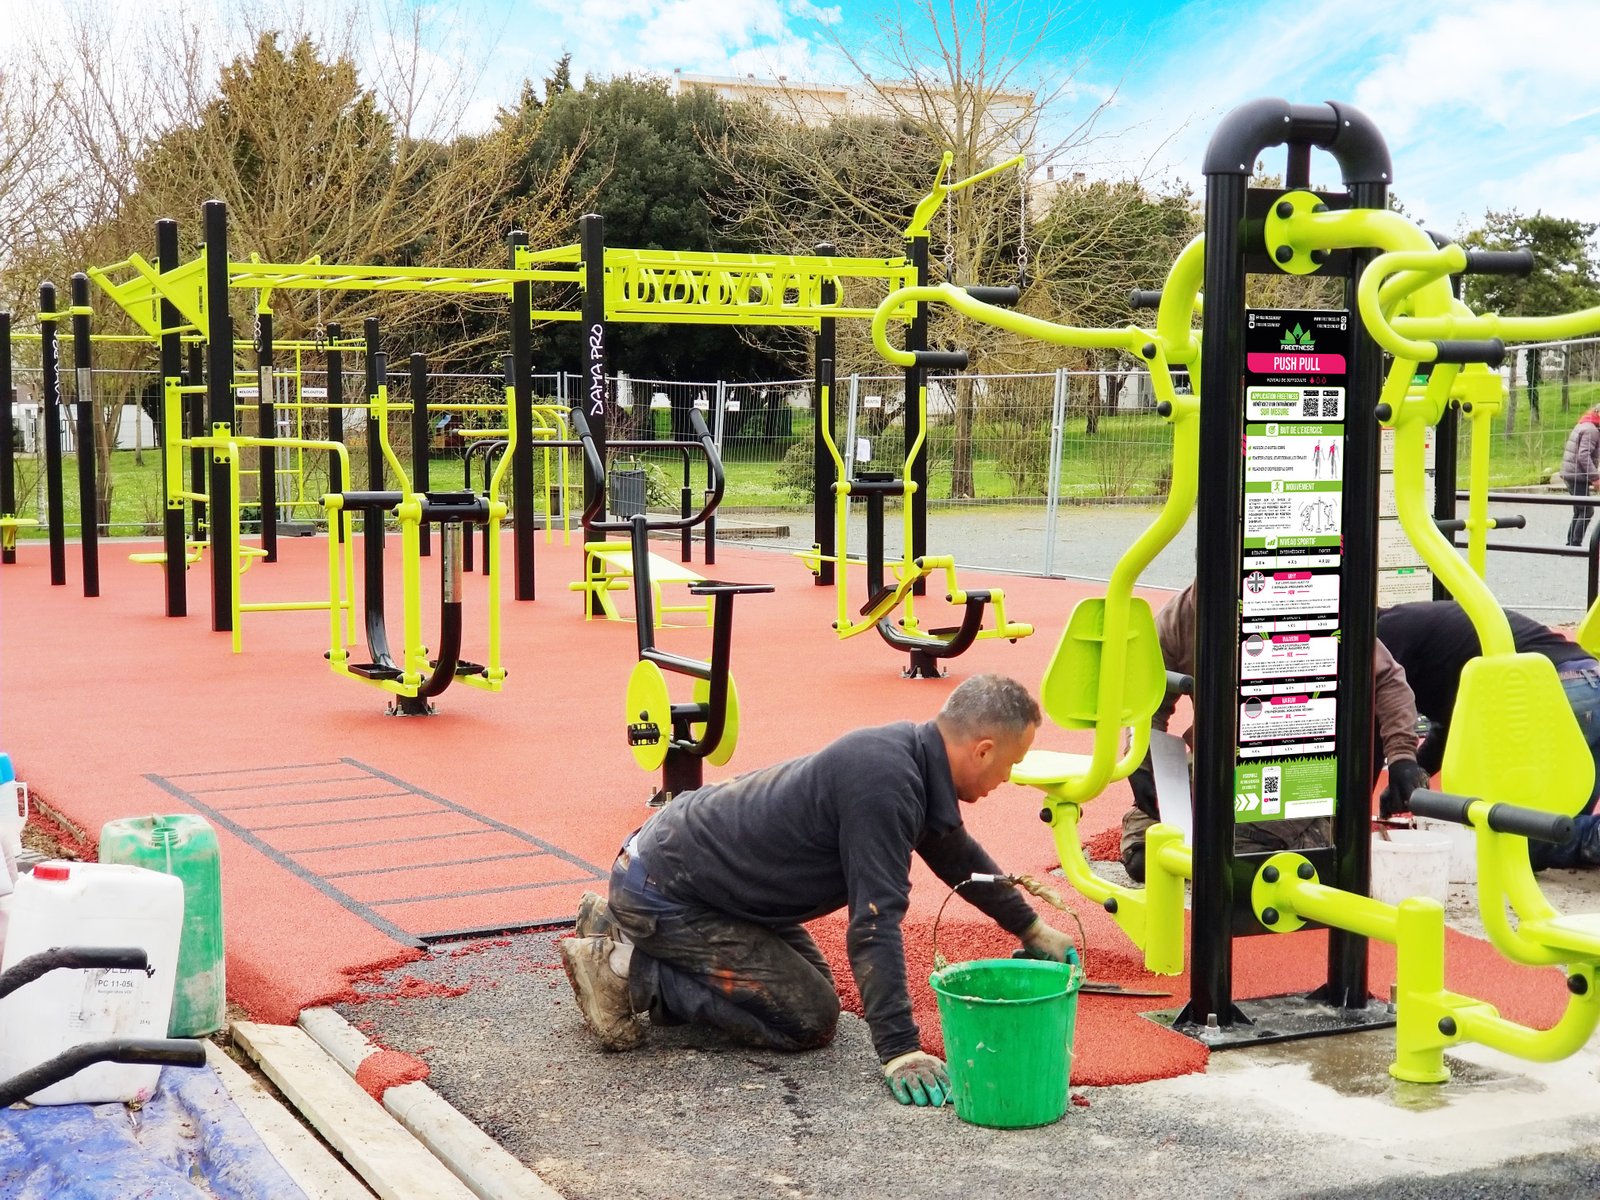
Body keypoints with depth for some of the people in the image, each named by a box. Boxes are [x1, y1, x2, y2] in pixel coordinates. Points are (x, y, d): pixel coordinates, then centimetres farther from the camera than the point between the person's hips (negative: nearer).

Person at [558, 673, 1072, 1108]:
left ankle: (618, 925, 20)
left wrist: (1031, 929, 33)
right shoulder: (885, 782, -27)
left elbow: (958, 854, 22)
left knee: (812, 979, 20)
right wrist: (899, 1050, -27)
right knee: (809, 1019, -6)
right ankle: (626, 971, -4)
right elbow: (874, 922, -28)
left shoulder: (911, 754, 3)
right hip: (662, 890, -10)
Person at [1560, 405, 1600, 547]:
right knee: (1587, 511, -8)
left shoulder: (1582, 426, 17)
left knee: (1580, 511, 14)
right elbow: (1584, 456, -23)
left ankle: (1571, 544, 15)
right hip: (1578, 476, -10)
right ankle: (1575, 544, -10)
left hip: (1569, 474, 10)